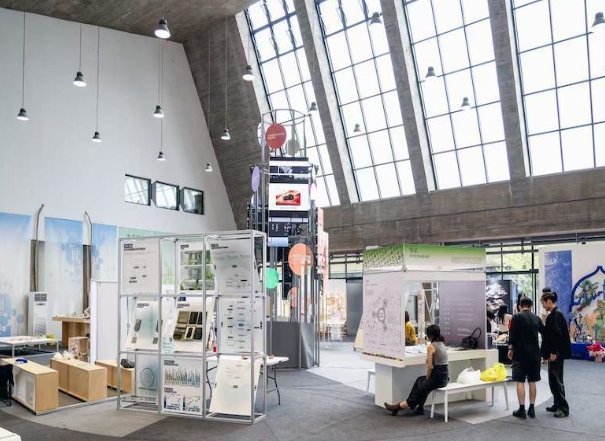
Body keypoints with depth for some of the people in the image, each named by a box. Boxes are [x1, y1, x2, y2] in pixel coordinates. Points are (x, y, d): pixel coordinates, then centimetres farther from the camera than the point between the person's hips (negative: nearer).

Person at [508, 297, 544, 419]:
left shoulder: (516, 317, -7)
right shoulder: (536, 318, 6)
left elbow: (512, 334, -12)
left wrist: (510, 348, 0)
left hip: (520, 354, -4)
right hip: (534, 354, 4)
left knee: (520, 381, -1)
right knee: (532, 381, 9)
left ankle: (522, 410, -2)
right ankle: (532, 409, 12)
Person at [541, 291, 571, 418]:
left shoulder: (557, 314, -15)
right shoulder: (552, 314, 12)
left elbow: (557, 334, -21)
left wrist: (553, 352, -20)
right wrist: (547, 353, 17)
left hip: (557, 353, -9)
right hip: (553, 352, 9)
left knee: (557, 380, -4)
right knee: (553, 379, 14)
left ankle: (564, 408, 3)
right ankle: (558, 404, 22)